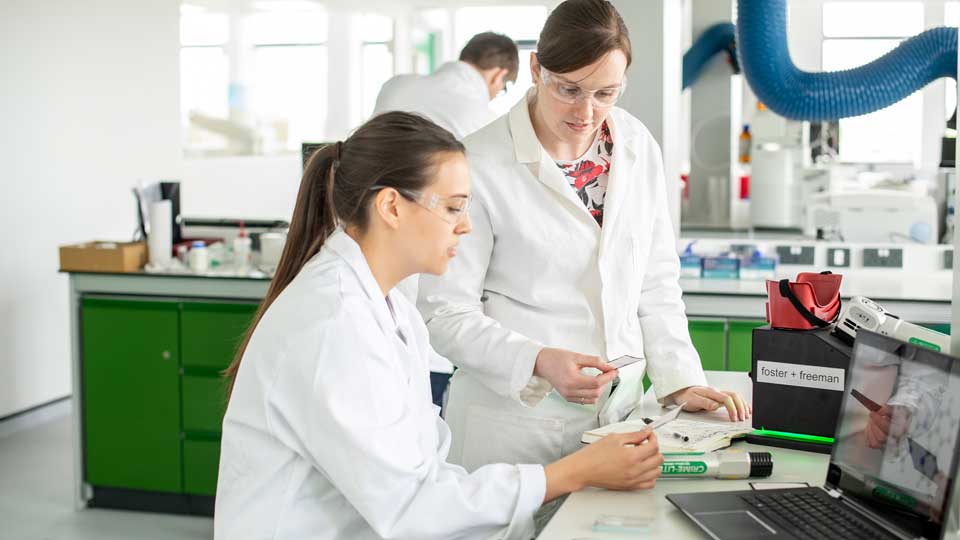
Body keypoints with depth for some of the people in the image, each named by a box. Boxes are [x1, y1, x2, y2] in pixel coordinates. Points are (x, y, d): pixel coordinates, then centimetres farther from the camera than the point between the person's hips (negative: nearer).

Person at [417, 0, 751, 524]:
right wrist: (539, 361, -25)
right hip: (517, 417, -4)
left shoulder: (639, 148, 3)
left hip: (616, 408, 5)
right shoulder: (482, 165, -14)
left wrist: (680, 381, 0)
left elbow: (656, 283, 10)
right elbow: (447, 313, -12)